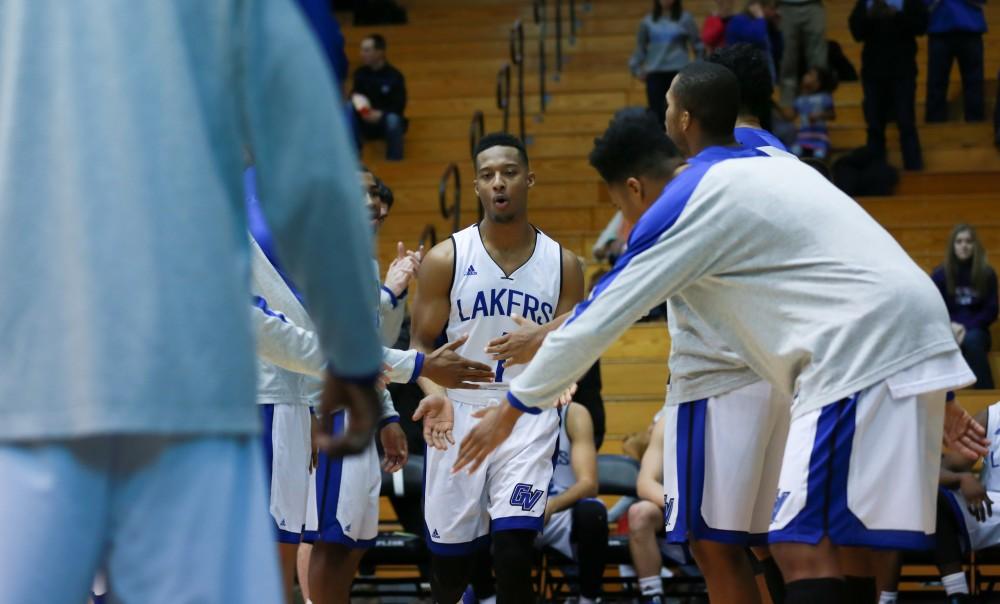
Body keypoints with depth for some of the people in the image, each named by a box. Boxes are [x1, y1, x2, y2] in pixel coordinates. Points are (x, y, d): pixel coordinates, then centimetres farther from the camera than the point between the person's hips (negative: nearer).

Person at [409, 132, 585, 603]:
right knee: (449, 552, 7)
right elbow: (421, 344, 2)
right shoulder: (446, 259, 0)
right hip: (458, 414, 1)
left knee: (514, 546, -16)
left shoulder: (562, 264, 3)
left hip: (529, 418, 0)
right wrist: (435, 394, -19)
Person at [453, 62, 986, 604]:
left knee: (803, 549, -11)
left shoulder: (688, 198, -2)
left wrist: (512, 410, 12)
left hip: (867, 355, -9)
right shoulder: (777, 168, 24)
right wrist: (931, 399, 32)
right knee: (843, 554, 11)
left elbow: (599, 317, 2)